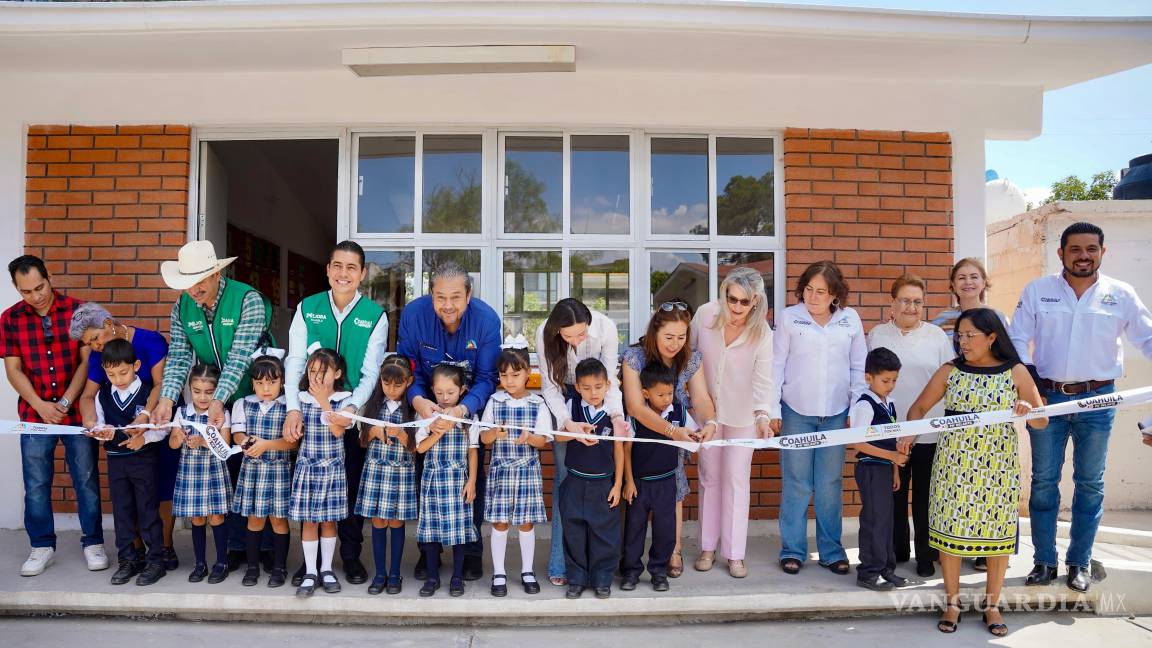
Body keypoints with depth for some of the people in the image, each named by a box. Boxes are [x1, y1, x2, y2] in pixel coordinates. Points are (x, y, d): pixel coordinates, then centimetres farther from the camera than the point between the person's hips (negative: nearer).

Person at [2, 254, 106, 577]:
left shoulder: (77, 310, -3)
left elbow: (87, 361, -4)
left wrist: (66, 402, -12)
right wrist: (41, 405, -11)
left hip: (77, 411, -2)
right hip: (34, 413, 2)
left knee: (86, 479, 5)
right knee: (36, 484, 7)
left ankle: (93, 542, 18)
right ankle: (41, 546, 22)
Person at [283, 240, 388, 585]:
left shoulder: (375, 316, -3)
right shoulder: (307, 308, 1)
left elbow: (371, 372, -6)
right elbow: (294, 361, -4)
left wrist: (352, 407, -22)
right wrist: (293, 408, -17)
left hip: (353, 411, -1)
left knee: (351, 485, 5)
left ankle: (351, 555, 20)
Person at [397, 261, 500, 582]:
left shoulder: (487, 320, -25)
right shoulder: (413, 314, -22)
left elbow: (487, 378, -24)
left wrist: (462, 409, -42)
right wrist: (417, 399, -37)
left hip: (472, 406, -1)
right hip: (428, 405, 1)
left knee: (472, 477, 2)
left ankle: (472, 551, 20)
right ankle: (428, 549, 25)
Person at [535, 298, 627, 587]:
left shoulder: (606, 328, -28)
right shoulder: (545, 334, -27)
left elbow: (610, 379, -22)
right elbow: (550, 386, -21)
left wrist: (617, 416, -39)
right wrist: (568, 423, -37)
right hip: (563, 395, 0)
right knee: (564, 474, -5)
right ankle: (560, 563, 1)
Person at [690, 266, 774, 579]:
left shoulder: (762, 333, -18)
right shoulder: (705, 314, -15)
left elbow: (763, 382, -16)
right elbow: (688, 352, 0)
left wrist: (763, 415, -30)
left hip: (742, 414, -1)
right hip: (706, 409, 2)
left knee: (737, 480, 2)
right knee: (709, 477, 12)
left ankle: (735, 553, 14)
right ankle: (708, 547, 25)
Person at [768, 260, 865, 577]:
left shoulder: (850, 319, 3)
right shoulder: (789, 317, -3)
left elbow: (858, 367, 8)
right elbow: (777, 365, -1)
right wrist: (772, 409, -3)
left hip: (836, 414, 2)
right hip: (796, 412, -2)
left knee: (830, 484, 8)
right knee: (796, 484, 4)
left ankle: (831, 550, 21)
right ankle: (793, 549, 15)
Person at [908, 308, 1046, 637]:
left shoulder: (1016, 372, 0)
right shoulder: (950, 371, 1)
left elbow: (1041, 422, 2)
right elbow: (919, 407, 3)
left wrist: (1028, 411, -21)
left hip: (998, 464, 0)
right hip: (954, 463, 1)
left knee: (997, 532, 6)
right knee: (949, 529, 3)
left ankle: (992, 605, 24)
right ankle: (952, 603, 18)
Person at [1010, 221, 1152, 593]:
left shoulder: (1121, 295, 3)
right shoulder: (1038, 291, 2)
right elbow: (1018, 340, 0)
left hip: (1097, 400, 1)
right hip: (1047, 397, 0)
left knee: (1090, 484, 9)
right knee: (1043, 482, 6)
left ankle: (1080, 562, 22)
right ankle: (1044, 561, 18)